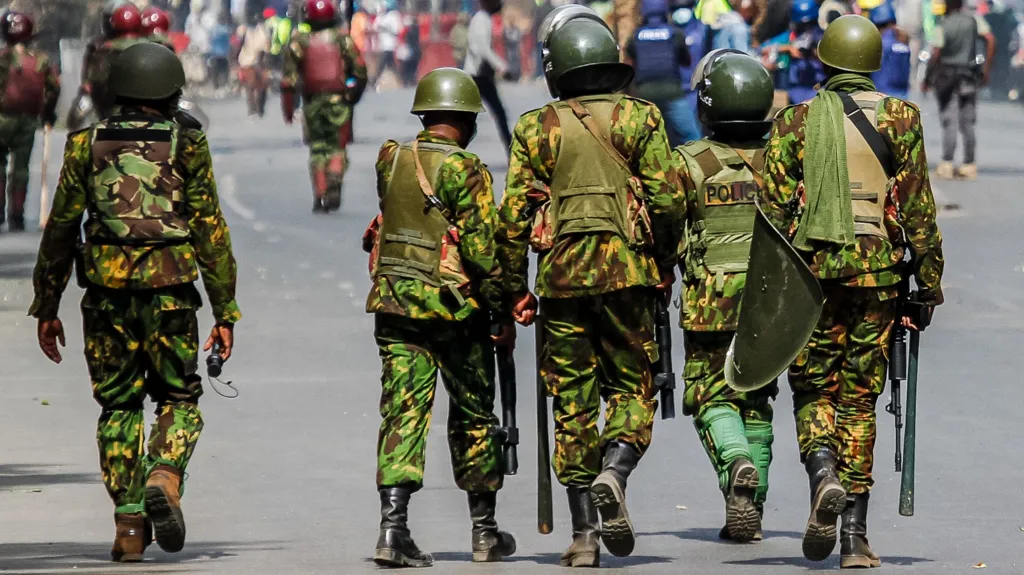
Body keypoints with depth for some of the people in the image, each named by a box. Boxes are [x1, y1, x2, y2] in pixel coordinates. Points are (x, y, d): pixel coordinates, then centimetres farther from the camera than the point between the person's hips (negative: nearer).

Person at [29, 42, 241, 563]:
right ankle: (164, 479, -15)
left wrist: (46, 307, 13)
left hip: (106, 290, 2)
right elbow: (211, 232, -2)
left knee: (118, 405, 12)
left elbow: (60, 230, 6)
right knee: (180, 398, 13)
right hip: (169, 290, -2)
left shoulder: (87, 145, 6)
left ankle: (129, 524, 6)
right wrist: (225, 312, 1)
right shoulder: (187, 146, 1)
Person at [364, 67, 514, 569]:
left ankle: (393, 526, -17)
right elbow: (482, 248, -14)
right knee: (473, 417, 11)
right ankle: (485, 532, 21)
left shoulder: (391, 160, 6)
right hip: (453, 307, -4)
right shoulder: (465, 170, -12)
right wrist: (503, 311, -7)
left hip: (394, 306, 4)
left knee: (403, 414, -1)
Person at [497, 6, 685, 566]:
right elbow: (668, 199, -4)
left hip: (562, 277, 1)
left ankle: (583, 533, 5)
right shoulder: (639, 118, 1)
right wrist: (665, 265, 11)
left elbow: (514, 215, 0)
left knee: (573, 402, 6)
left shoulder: (536, 128, 3)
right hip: (627, 273, -1)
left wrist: (515, 287, 8)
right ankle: (614, 475, -18)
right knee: (632, 386, 11)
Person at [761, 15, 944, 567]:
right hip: (877, 273, 0)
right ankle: (855, 535, 3)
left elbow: (774, 209, -1)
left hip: (812, 271, 0)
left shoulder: (794, 121, 2)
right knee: (858, 398, 8)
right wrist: (929, 280, 6)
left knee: (812, 387, 13)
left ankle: (822, 472, -19)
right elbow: (918, 206, 0)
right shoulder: (900, 117, 2)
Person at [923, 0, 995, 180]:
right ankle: (969, 165, 8)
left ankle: (946, 164, -9)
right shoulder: (974, 20, 1)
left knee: (949, 122, -3)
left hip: (946, 77, -3)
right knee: (967, 124, 9)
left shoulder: (942, 27, -8)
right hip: (969, 77, 3)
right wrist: (986, 69, -3)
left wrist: (927, 78, -1)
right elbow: (990, 40, -9)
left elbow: (935, 55, -12)